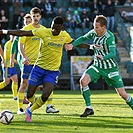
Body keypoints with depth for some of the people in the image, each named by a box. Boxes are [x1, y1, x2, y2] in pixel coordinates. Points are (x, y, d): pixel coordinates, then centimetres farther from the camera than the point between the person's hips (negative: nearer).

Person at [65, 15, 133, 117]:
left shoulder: (110, 37, -22)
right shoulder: (94, 33, -6)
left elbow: (113, 53, -33)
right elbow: (83, 38, 15)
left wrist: (103, 57, -52)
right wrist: (72, 44, 1)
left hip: (110, 67, -5)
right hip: (97, 66, 5)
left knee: (122, 93, -6)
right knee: (83, 80, -20)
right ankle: (89, 108, -10)